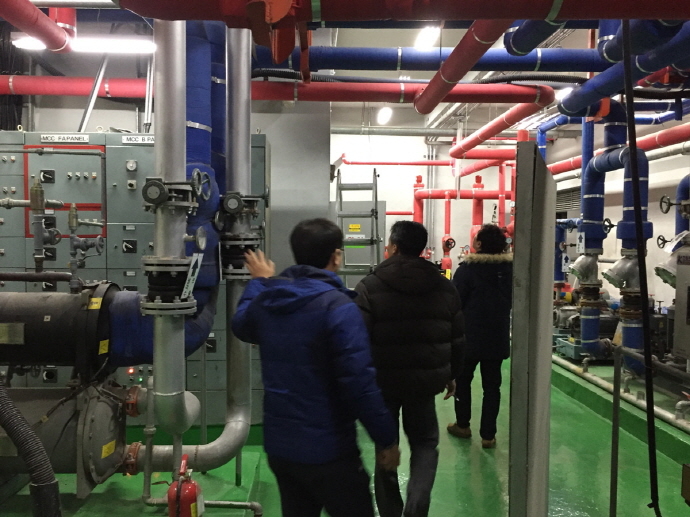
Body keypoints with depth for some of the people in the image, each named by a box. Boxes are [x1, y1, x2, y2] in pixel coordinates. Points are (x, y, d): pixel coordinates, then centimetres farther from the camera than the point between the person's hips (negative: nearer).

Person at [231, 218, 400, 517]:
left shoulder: (266, 300, 1)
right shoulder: (337, 306, -21)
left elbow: (241, 326, 25)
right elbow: (359, 382, -25)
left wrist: (260, 282, 36)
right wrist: (386, 438, -14)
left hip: (278, 444, 7)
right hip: (326, 449, -7)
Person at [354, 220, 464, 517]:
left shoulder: (370, 287, -11)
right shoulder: (444, 287, 3)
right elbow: (457, 339, 8)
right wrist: (451, 375, 20)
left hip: (383, 380, -2)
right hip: (425, 380, 3)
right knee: (425, 443, 18)